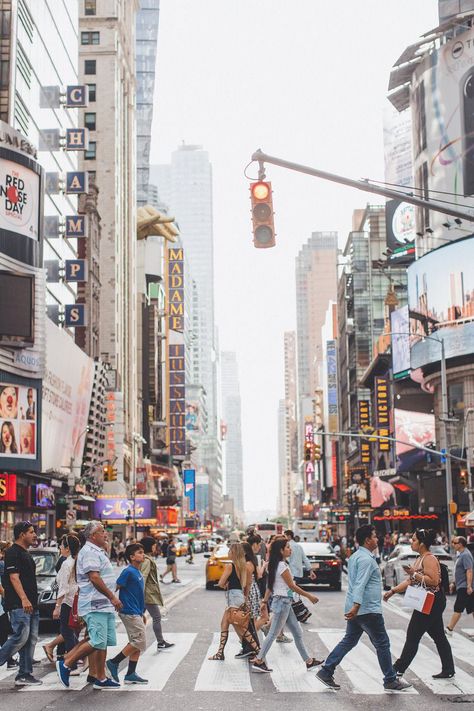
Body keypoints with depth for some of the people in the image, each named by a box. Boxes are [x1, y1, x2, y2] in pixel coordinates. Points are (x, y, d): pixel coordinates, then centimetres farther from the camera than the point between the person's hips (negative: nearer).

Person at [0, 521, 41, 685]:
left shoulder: (26, 553, 21)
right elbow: (14, 578, -18)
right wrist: (24, 599, -27)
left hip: (31, 605, 10)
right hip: (18, 605, -10)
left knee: (31, 640, 6)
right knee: (21, 637, -16)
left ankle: (25, 675, 9)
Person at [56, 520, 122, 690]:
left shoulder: (98, 552, 21)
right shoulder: (89, 552, -13)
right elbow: (94, 578, -22)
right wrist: (112, 597, -20)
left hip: (104, 605, 11)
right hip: (95, 605, -11)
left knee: (104, 642, 8)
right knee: (98, 642, -14)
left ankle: (100, 678, 10)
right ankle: (66, 664, -3)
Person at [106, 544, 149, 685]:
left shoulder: (138, 573, 14)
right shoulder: (128, 571, -14)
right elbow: (115, 587, -18)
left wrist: (142, 613, 22)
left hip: (136, 613, 9)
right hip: (130, 613, -9)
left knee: (136, 644, 10)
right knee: (139, 642, -9)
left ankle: (131, 675, 13)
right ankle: (114, 663, 0)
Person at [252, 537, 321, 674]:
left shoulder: (276, 565, 11)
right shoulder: (282, 566, -17)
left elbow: (270, 585, 14)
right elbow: (292, 586, -15)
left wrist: (265, 601, 16)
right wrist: (309, 596, -7)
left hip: (285, 602, 10)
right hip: (282, 602, -10)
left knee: (298, 633, 12)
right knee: (273, 634, -3)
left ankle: (308, 661, 17)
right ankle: (258, 661, 3)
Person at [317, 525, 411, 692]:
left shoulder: (355, 556, 14)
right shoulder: (366, 559, -17)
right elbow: (360, 584, -28)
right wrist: (357, 606, -36)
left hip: (356, 609, 9)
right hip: (368, 610, -9)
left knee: (349, 641, 13)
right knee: (382, 644, 2)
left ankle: (326, 672, 9)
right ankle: (391, 681, 11)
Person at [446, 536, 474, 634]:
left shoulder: (465, 555, -15)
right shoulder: (461, 554, 17)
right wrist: (454, 583, 25)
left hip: (464, 587, -10)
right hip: (461, 586, 10)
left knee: (458, 609, -7)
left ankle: (449, 630, -6)